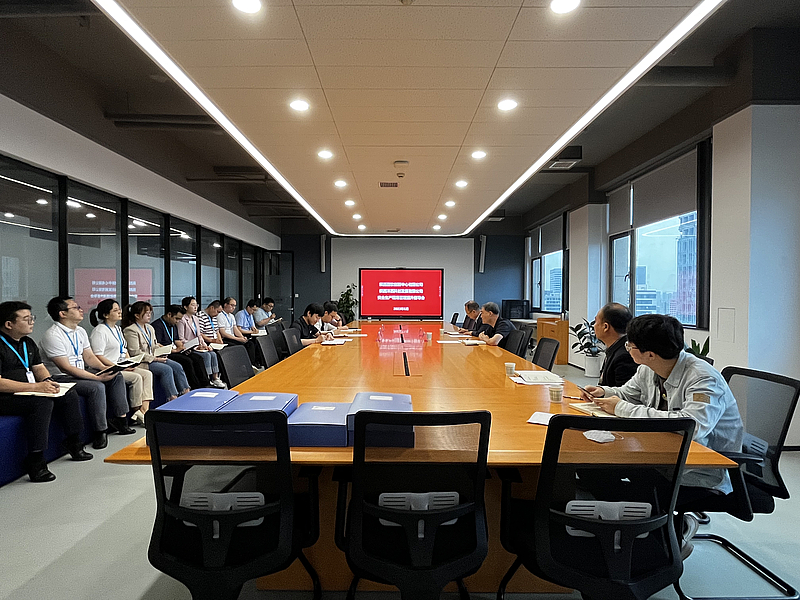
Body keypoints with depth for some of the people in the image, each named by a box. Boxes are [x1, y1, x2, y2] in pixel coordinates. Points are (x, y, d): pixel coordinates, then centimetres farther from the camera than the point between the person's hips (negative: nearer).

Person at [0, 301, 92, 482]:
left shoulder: (28, 343, 14)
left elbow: (39, 367, 18)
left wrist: (47, 381, -5)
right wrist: (36, 387, -25)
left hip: (28, 392, 9)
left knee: (69, 394, 0)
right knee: (43, 402, -32)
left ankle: (74, 443, 10)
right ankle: (35, 461, -27)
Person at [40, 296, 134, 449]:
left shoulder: (80, 331, 9)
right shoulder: (52, 335, -19)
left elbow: (89, 357, 13)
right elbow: (66, 368, -24)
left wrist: (105, 368, -7)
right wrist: (97, 377, -29)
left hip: (80, 372, 9)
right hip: (60, 378, -9)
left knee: (116, 376, -1)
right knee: (96, 387, -30)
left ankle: (120, 419, 0)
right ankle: (101, 431, -19)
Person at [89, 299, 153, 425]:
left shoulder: (117, 329, 18)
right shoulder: (99, 331, -11)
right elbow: (98, 357, -18)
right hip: (108, 369, -9)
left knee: (147, 374, -10)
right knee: (136, 377, -25)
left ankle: (144, 409, -18)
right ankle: (137, 412, -12)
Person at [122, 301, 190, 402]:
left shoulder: (150, 328, 18)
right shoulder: (130, 330, -10)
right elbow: (135, 353, -16)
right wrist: (154, 358, -18)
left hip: (153, 358, 8)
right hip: (141, 362, -8)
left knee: (177, 366, -12)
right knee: (167, 369, -28)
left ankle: (186, 393, -14)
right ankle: (172, 398, -27)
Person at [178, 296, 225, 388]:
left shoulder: (196, 319, 17)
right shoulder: (182, 320, -9)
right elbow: (181, 339, -13)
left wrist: (204, 344, 2)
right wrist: (194, 346, -18)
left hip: (197, 347, 7)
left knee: (213, 354, -16)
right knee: (206, 355, -26)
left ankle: (215, 378, -17)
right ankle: (207, 380, -20)